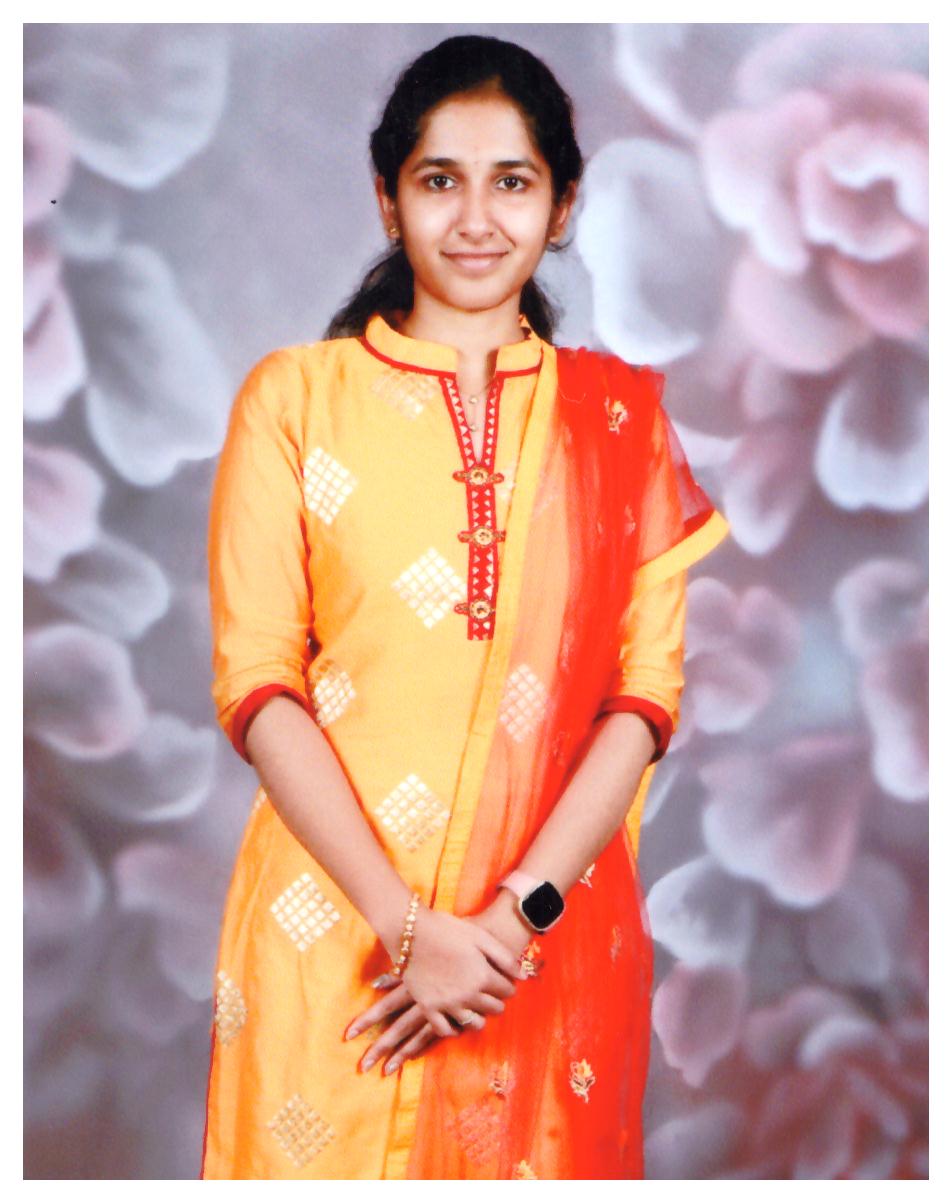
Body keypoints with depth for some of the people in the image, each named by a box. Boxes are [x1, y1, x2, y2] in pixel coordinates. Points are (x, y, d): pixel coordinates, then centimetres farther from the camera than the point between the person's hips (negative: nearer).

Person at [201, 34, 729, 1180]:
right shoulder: (295, 395, 0)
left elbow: (646, 691, -1)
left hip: (554, 938, 2)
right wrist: (409, 925, -14)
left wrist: (516, 914, -12)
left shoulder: (618, 413, 5)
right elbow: (256, 682, -6)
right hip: (333, 927, -1)